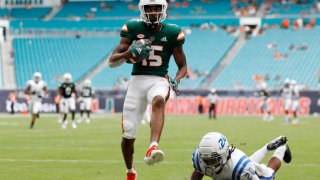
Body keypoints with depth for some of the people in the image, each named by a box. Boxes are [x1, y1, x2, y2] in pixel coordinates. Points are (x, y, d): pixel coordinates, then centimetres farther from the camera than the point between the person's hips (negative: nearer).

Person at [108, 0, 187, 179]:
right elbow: (112, 61, 2)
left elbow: (183, 66, 10)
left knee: (158, 101, -40)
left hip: (159, 80, -1)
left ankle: (153, 147, -59)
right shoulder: (133, 29, 2)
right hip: (137, 80, 1)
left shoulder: (172, 33, 2)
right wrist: (128, 53, -19)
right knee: (128, 135, 1)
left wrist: (176, 80, -11)